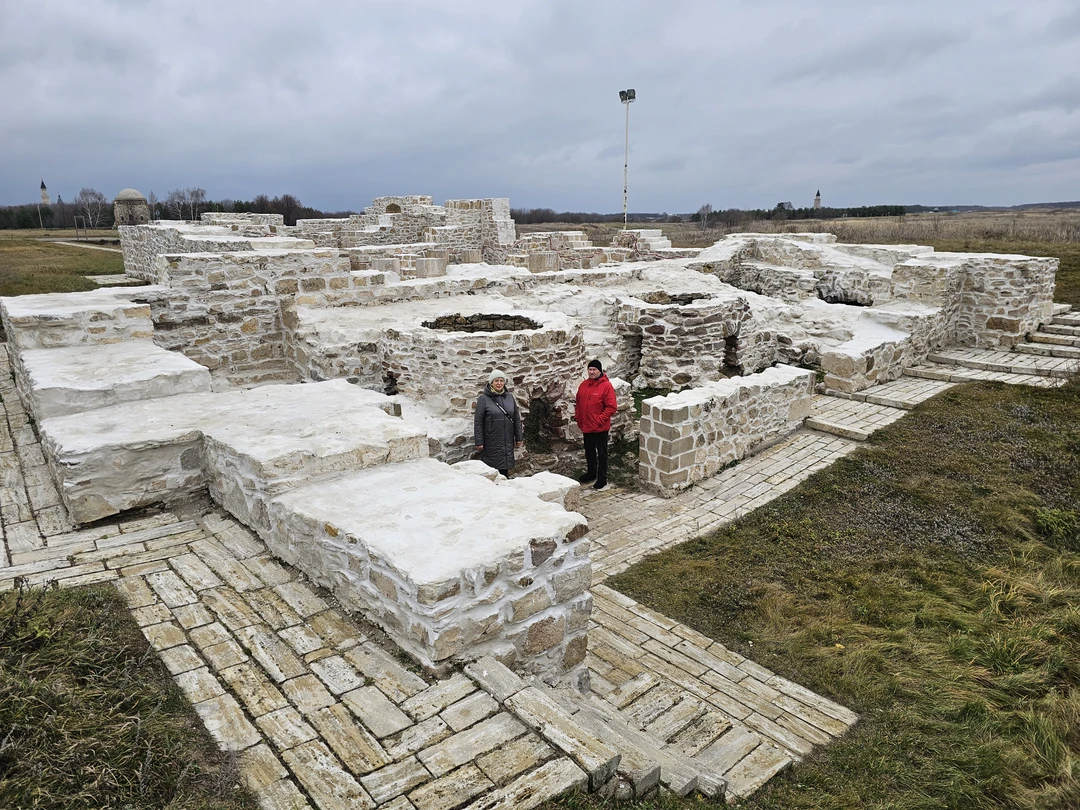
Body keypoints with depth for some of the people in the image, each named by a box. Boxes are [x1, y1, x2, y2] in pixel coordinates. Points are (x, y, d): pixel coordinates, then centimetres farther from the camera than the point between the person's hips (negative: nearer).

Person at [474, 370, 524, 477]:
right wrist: (479, 442, -10)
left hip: (507, 442, 4)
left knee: (505, 469, 8)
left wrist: (519, 438, 9)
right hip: (491, 443, -4)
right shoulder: (483, 399, -6)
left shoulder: (509, 397, 8)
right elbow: (478, 422, -6)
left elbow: (517, 419, 12)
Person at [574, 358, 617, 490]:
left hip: (600, 427, -6)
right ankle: (591, 472, 37)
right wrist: (577, 416, 6)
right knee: (589, 451, 20)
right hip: (586, 426, 6)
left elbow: (612, 407, -16)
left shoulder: (606, 386, -14)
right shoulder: (583, 384, 5)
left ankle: (602, 478, 14)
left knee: (601, 453, 5)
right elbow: (578, 402, 17)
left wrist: (600, 420, -19)